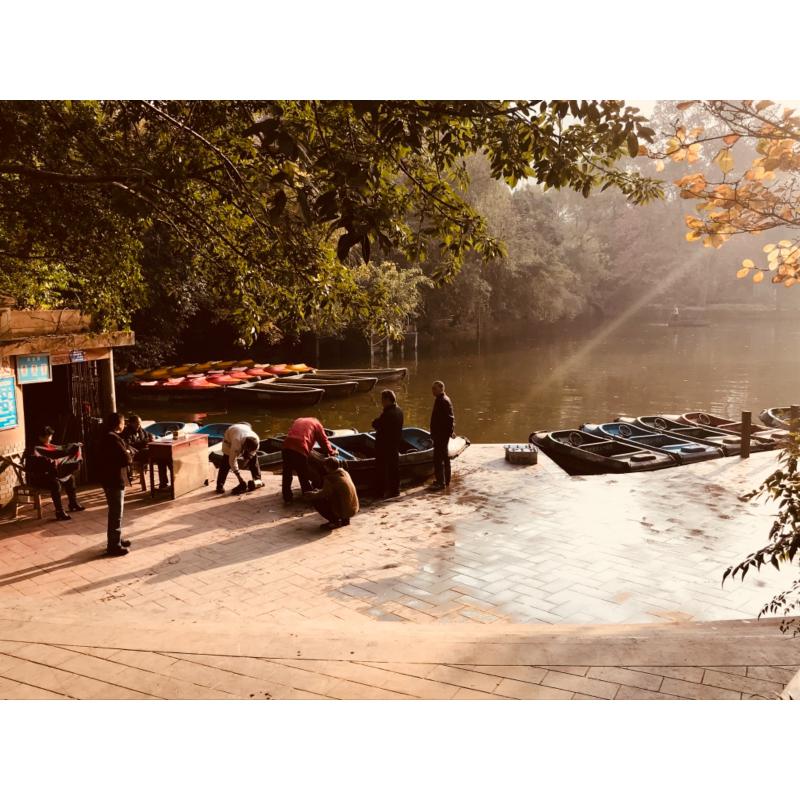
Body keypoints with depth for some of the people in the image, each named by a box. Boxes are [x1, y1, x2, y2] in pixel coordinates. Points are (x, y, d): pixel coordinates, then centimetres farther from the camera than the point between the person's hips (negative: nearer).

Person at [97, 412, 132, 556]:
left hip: (108, 479, 10)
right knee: (116, 514, -1)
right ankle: (114, 546, 6)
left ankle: (116, 539, 33)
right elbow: (126, 459, -25)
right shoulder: (114, 439, -21)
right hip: (115, 480, -10)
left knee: (115, 512, 21)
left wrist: (125, 453, 6)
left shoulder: (104, 437, 11)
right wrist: (128, 453, -1)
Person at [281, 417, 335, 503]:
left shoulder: (298, 420, 32)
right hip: (300, 449, -5)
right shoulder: (316, 424, 18)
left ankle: (287, 497, 25)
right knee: (304, 475, 10)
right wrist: (331, 452, 34)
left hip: (286, 446, 5)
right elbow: (324, 441, 18)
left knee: (287, 473, 17)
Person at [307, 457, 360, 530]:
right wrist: (319, 491, 21)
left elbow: (324, 494, -11)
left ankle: (335, 521, 0)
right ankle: (345, 519, 20)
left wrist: (313, 494, 8)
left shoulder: (330, 478, -15)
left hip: (343, 511, -8)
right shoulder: (345, 473, 9)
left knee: (315, 500, 0)